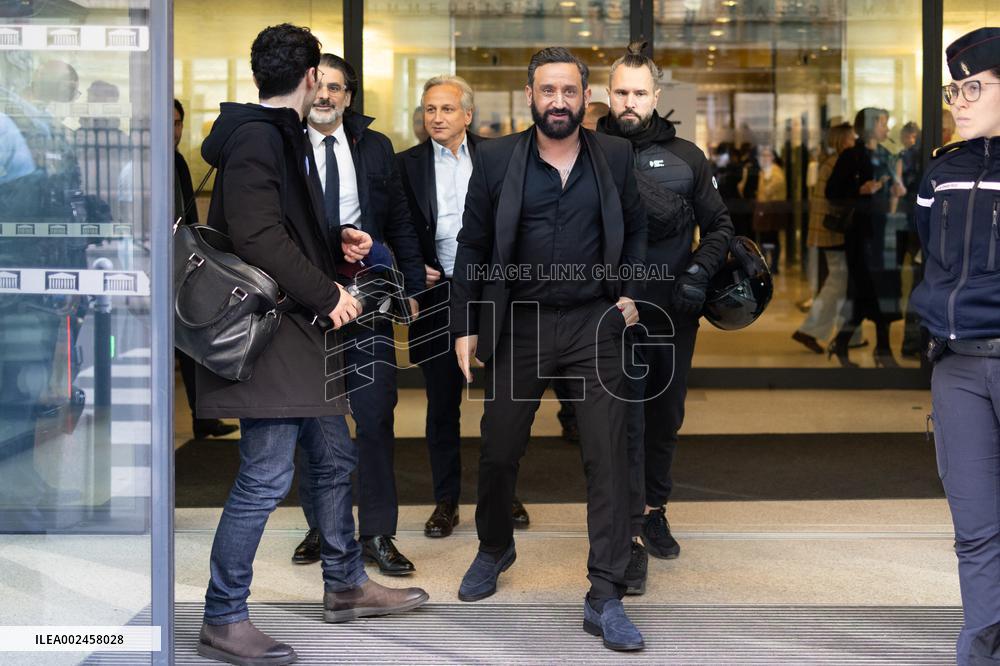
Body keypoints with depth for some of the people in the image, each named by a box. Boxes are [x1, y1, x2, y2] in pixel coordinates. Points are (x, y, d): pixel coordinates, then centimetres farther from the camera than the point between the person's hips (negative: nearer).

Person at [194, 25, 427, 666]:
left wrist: (335, 238, 8)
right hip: (269, 332, -11)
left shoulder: (282, 135, 17)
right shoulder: (256, 137, -15)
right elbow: (258, 234, -24)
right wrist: (327, 292, -16)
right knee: (266, 477, -7)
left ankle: (346, 585, 34)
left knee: (335, 459, 18)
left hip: (299, 329, 11)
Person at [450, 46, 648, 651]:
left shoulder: (615, 156, 2)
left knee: (609, 458, -6)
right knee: (499, 450, 11)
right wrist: (465, 326, 0)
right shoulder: (496, 159, -1)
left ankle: (606, 599, 1)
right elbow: (473, 245, 3)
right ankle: (495, 549, 40)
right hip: (519, 325, 0)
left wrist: (630, 292, -1)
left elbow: (637, 229, 13)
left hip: (595, 323, 0)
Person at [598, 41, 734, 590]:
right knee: (624, 420, -6)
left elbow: (719, 225, 7)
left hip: (674, 312, 3)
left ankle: (654, 510, 32)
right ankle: (629, 534, -2)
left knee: (666, 416, 15)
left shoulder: (685, 157, 5)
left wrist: (699, 271, -9)